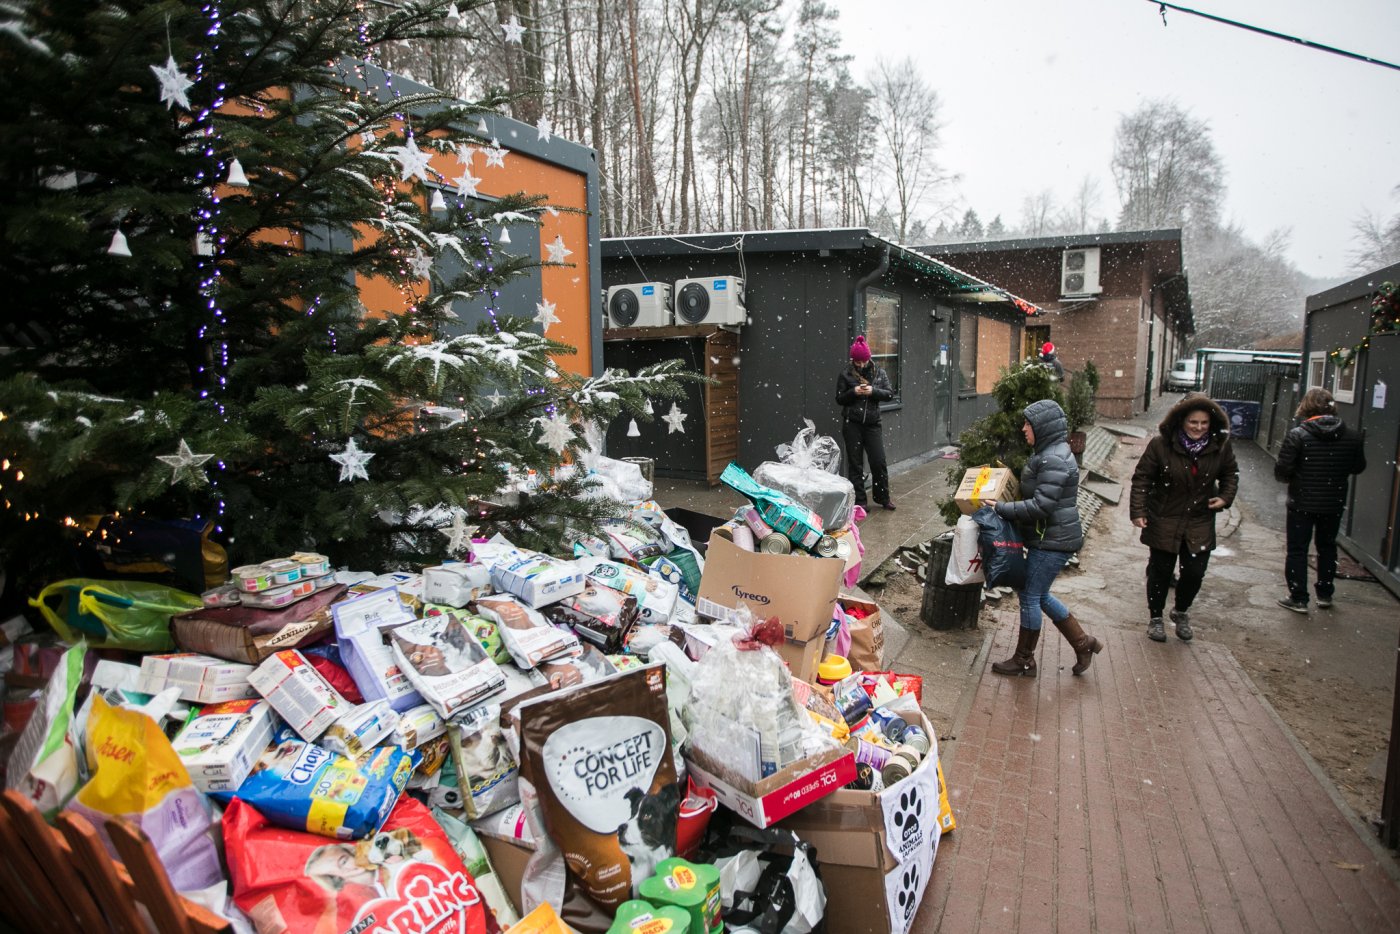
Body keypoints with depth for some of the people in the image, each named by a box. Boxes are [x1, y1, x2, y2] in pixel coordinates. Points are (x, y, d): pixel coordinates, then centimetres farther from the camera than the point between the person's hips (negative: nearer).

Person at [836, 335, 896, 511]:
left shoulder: (879, 373, 7)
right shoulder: (845, 374, 3)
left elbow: (889, 394, 2)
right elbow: (839, 398, 4)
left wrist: (873, 391, -15)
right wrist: (853, 392, -14)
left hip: (872, 423, 1)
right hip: (852, 424, -1)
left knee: (879, 461, 1)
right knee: (855, 463, 3)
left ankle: (883, 498, 18)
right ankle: (859, 501, 11)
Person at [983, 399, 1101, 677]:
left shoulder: (1054, 460, -22)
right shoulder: (1048, 453, 11)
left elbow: (1041, 505, -26)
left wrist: (1001, 509, -21)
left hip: (1053, 541, -10)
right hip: (1048, 537, 10)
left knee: (1030, 597, 1)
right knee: (1040, 595, 18)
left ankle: (1024, 661, 16)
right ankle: (1083, 644, 29)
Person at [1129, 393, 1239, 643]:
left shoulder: (1220, 446, -6)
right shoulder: (1161, 444, -16)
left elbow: (1230, 474, 13)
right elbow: (1142, 478, -10)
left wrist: (1225, 497, -3)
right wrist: (1138, 510, -14)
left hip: (1200, 523, 3)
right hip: (1164, 521, -2)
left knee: (1195, 573, 4)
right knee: (1160, 571, 8)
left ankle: (1181, 612, 33)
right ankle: (1155, 617, 28)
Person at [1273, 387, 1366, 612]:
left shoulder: (1297, 436, -17)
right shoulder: (1352, 436, -4)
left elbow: (1282, 471, -18)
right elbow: (1358, 467, 8)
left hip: (1302, 504, -4)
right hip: (1334, 503, 4)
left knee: (1297, 550, 7)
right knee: (1327, 547, 21)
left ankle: (1298, 598, 9)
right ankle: (1325, 595, 30)